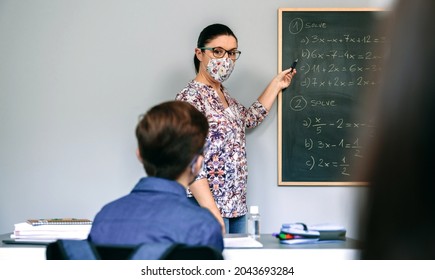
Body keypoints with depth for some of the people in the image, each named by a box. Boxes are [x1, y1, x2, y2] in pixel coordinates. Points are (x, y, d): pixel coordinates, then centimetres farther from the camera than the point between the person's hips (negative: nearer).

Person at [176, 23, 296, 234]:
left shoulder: (223, 94, 12)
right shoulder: (190, 99, -14)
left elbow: (250, 118, 34)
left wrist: (276, 85, 32)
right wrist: (213, 214, -25)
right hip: (208, 208, -8)